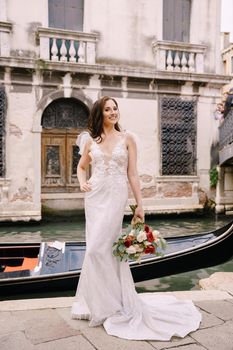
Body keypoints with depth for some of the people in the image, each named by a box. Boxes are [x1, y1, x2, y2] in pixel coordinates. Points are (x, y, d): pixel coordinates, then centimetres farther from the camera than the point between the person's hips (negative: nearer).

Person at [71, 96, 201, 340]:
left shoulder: (127, 138, 2)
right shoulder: (90, 141, 9)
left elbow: (132, 174, 0)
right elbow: (81, 167, 23)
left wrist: (140, 204, -4)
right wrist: (82, 182, 1)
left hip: (116, 197, -3)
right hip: (95, 197, 3)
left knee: (98, 248, -9)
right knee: (103, 248, 9)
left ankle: (108, 304, 10)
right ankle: (100, 301, 28)